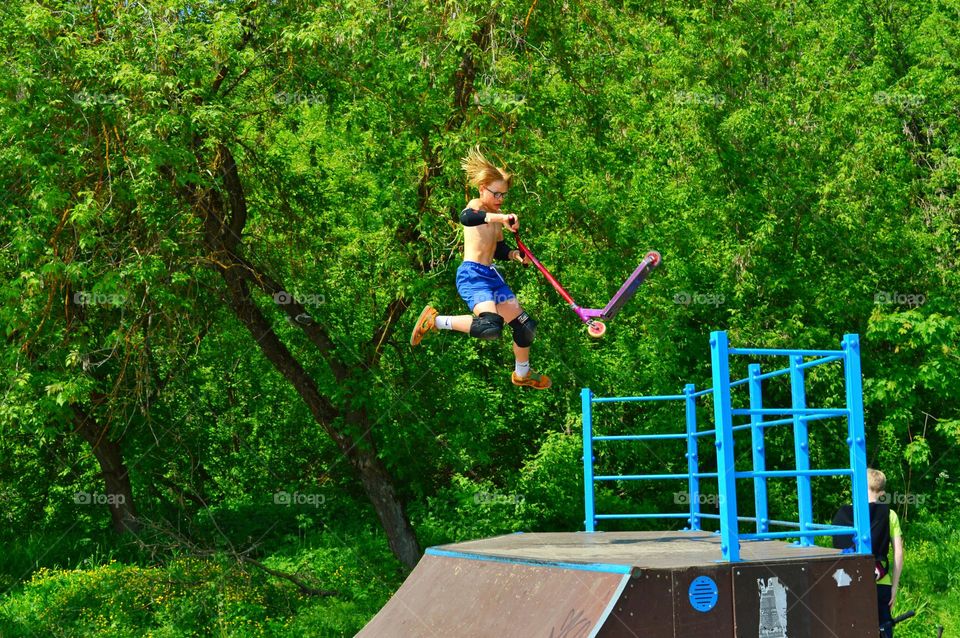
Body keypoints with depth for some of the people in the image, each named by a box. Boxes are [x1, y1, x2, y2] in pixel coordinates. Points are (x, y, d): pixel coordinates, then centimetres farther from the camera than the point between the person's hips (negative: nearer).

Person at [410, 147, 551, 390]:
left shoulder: (497, 215, 18)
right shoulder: (476, 205, -8)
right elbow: (465, 218, -34)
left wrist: (514, 255, 8)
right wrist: (499, 217, -45)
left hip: (491, 275, 9)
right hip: (472, 274, -9)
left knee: (525, 325, 14)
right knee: (491, 326, -31)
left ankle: (522, 374, 37)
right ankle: (435, 320, -12)